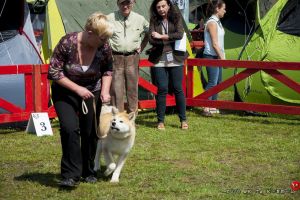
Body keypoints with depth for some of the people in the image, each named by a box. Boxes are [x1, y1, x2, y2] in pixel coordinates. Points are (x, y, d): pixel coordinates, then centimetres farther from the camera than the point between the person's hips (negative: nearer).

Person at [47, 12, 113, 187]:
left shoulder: (104, 47, -16)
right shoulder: (67, 43, -26)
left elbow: (108, 69, 4)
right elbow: (54, 72, -19)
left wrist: (105, 90, -10)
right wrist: (77, 89, -23)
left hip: (92, 92, 3)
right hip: (65, 92, -3)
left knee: (90, 133, 3)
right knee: (70, 128, -20)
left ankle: (88, 172, 22)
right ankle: (71, 175, -16)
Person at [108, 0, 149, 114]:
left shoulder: (140, 19, 6)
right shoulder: (110, 18, -4)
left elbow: (148, 33, 23)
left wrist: (141, 47, 14)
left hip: (132, 58, 3)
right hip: (115, 58, -3)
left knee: (132, 88, 6)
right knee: (116, 89, -5)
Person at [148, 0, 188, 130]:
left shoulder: (176, 18, 4)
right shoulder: (154, 21, 5)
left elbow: (180, 35, -13)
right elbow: (152, 40, -8)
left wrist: (161, 37, -12)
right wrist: (171, 40, -12)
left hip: (175, 60, 0)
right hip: (159, 60, 0)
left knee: (178, 89, 2)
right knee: (162, 89, -2)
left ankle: (183, 120, 11)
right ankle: (160, 121, 6)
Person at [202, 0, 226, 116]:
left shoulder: (217, 22, 14)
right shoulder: (212, 23, -15)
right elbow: (214, 44, -18)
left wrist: (222, 57, 13)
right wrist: (222, 57, -15)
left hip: (217, 57, 10)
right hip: (211, 56, -10)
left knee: (218, 82, 11)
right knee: (212, 82, -11)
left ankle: (213, 106, 16)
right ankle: (206, 108, -10)